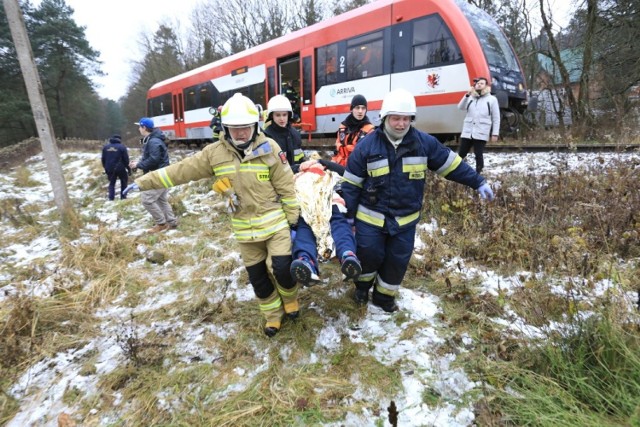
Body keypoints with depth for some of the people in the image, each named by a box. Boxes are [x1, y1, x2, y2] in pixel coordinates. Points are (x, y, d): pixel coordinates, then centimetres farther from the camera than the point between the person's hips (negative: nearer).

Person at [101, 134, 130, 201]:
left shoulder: (105, 147, 7)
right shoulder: (122, 147, -7)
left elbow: (103, 159, 11)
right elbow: (126, 159, -8)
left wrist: (105, 167, 21)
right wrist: (128, 168, 3)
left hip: (110, 169, 4)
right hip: (120, 168, -3)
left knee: (112, 183, 17)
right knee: (124, 181, 15)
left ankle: (111, 197, 9)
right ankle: (123, 196, 10)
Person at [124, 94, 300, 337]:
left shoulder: (268, 148, -12)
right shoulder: (214, 153, -4)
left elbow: (287, 187, -8)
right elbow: (181, 170, 1)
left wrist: (294, 220, -6)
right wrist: (144, 182, 2)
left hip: (275, 223, -3)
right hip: (245, 228, 3)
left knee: (282, 268, -6)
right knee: (257, 276, 11)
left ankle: (290, 300, 29)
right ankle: (273, 315, 34)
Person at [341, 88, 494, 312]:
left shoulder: (424, 142, -5)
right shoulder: (367, 145, -10)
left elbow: (450, 163, 7)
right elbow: (351, 183, -6)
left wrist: (478, 182, 8)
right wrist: (347, 215, -5)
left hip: (405, 218, 3)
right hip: (371, 216, -2)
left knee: (398, 260, 11)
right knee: (369, 255, 2)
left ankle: (384, 296, 34)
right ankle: (363, 284, 35)